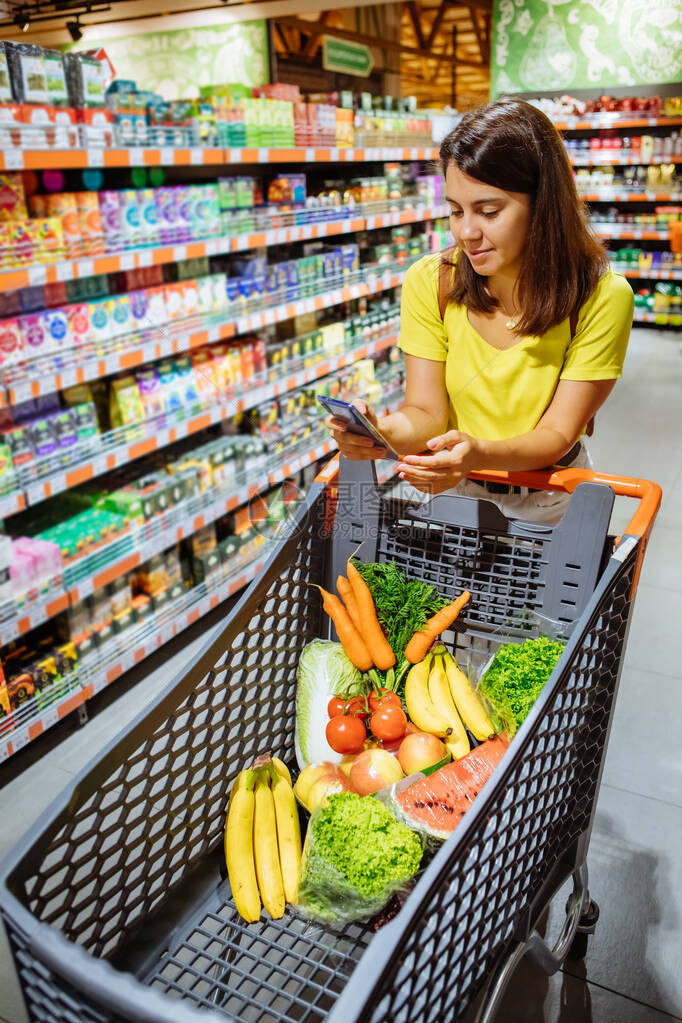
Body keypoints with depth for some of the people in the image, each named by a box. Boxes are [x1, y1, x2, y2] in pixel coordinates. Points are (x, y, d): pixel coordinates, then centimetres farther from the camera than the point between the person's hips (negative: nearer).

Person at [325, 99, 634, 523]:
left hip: (550, 500, -1)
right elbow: (427, 412, -8)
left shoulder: (601, 297, -15)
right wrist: (381, 430, -31)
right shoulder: (430, 283, -8)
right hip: (456, 491, 2)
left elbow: (558, 434, -15)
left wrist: (480, 453, -35)